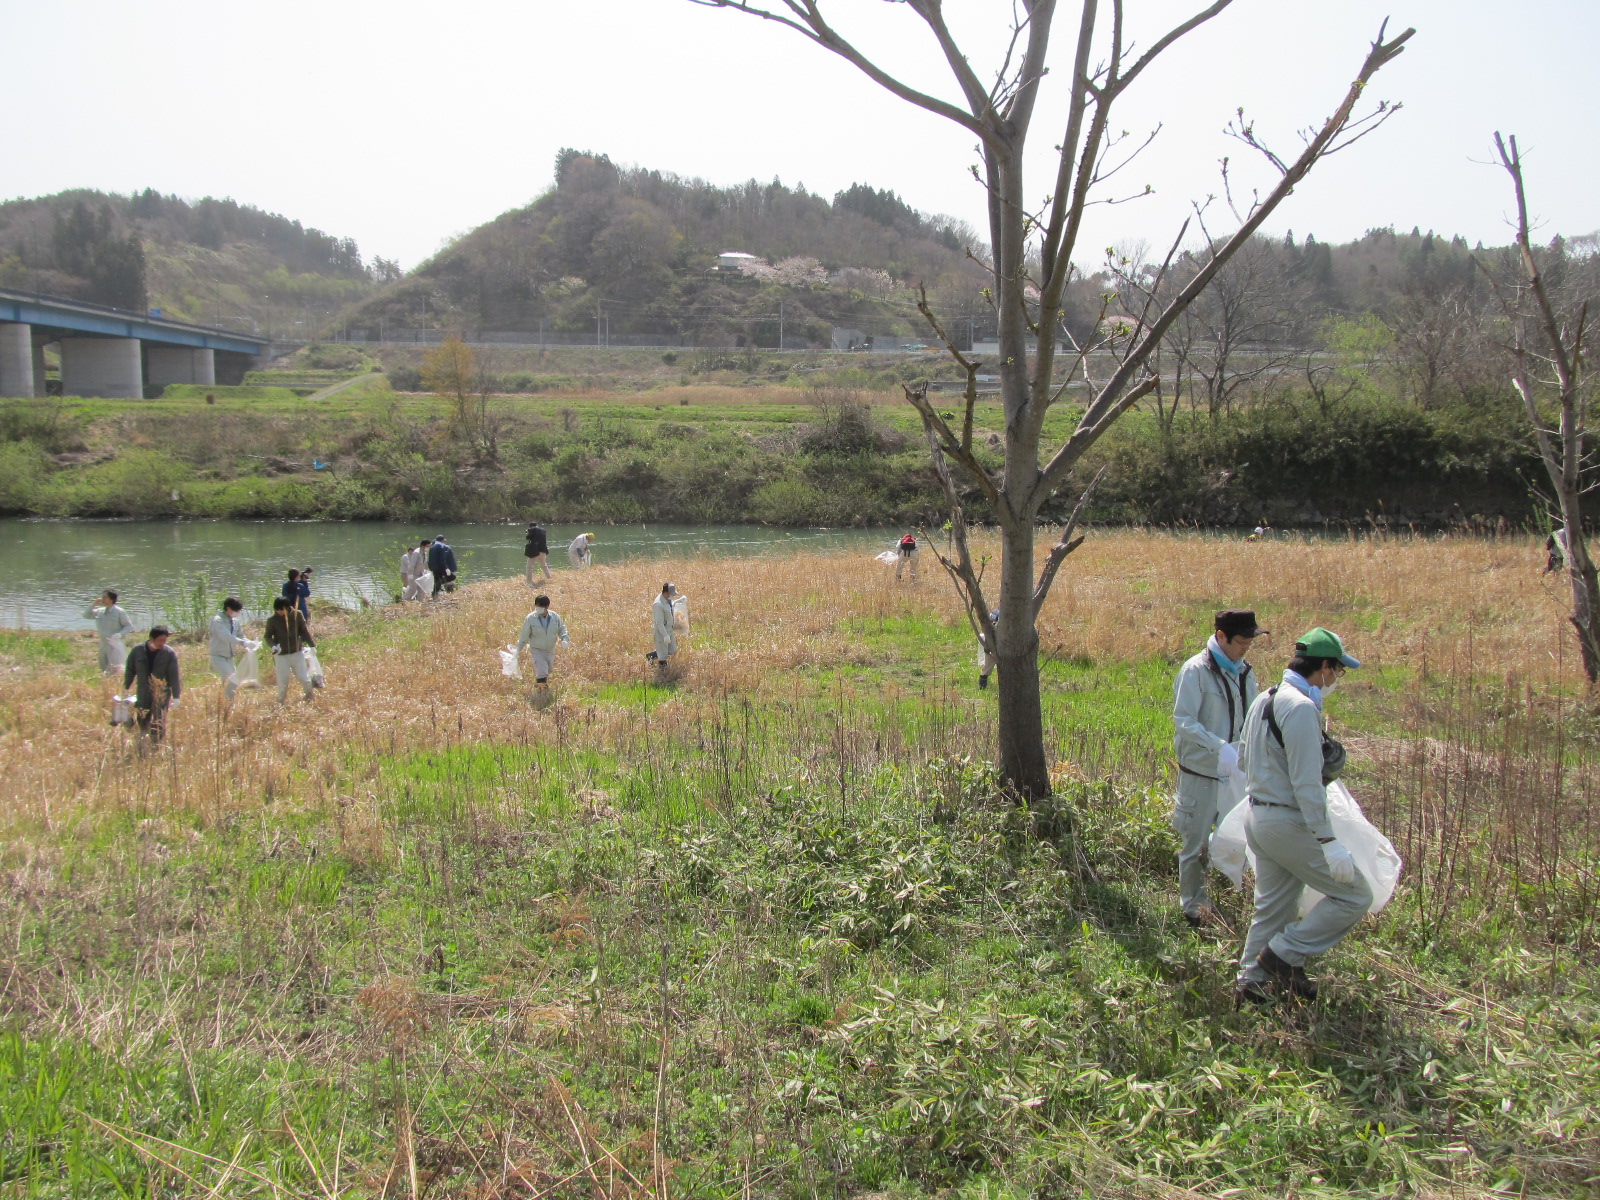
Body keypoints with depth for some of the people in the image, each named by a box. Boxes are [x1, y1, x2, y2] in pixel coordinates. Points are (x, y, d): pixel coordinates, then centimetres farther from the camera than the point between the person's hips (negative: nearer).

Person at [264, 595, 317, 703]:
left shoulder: (297, 615, -6)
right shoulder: (272, 620, -8)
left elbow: (304, 631, 1)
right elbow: (267, 636, -2)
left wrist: (312, 645, -3)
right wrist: (273, 645, -21)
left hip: (297, 652, 1)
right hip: (281, 655, -1)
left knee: (304, 678, 6)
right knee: (282, 681, 3)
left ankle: (309, 695, 31)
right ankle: (281, 702, 21)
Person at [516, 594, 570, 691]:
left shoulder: (555, 617, -9)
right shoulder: (531, 618, -16)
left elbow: (562, 629, 6)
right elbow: (524, 635, -6)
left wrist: (565, 639, -13)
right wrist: (518, 649, 0)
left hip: (550, 650, 4)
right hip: (536, 650, -4)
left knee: (548, 672, 19)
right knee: (541, 672, -15)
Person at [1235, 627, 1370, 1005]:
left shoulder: (1264, 700, 11)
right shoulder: (1301, 707, -19)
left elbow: (1246, 759, 21)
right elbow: (1306, 783, -23)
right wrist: (1328, 841, -22)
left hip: (1258, 815, 10)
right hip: (1288, 822, -10)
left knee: (1272, 907, 18)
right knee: (1355, 895, -1)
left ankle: (1253, 979, 24)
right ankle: (1284, 954, 1)